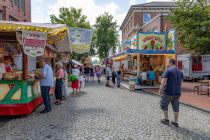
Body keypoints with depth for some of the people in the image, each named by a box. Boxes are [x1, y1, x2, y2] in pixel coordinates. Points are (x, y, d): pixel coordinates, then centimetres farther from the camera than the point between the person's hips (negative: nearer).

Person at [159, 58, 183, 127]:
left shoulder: (168, 70, -13)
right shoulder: (180, 72, 10)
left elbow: (163, 81, -19)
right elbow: (180, 82, 16)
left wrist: (160, 89, -11)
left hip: (168, 92, -6)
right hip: (177, 93, 7)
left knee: (164, 105, 12)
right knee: (176, 107, 12)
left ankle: (166, 119, 20)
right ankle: (176, 122, 20)